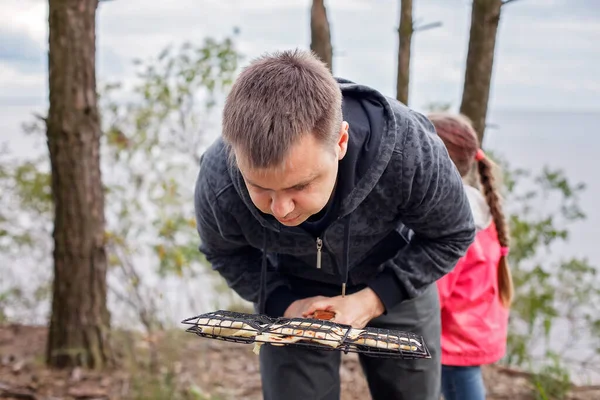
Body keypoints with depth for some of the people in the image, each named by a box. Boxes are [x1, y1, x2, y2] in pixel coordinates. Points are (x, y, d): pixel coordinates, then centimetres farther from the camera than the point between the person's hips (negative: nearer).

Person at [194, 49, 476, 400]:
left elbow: (452, 237, -16)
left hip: (394, 283, 0)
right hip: (296, 292, 0)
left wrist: (372, 301, -25)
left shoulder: (409, 150, -37)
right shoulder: (217, 185, -31)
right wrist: (280, 302, -21)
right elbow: (226, 253, -6)